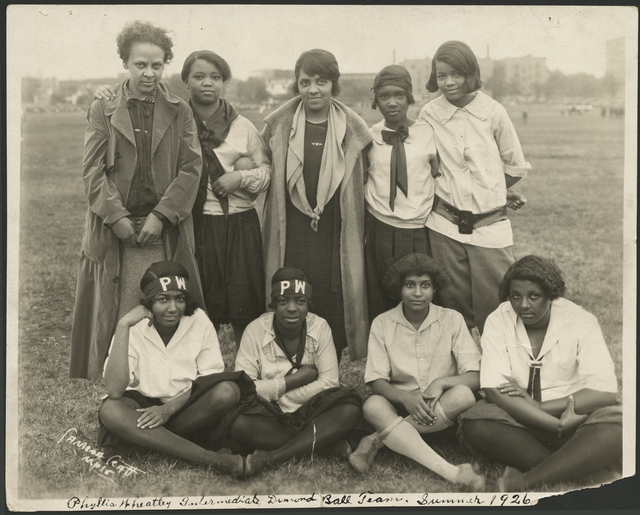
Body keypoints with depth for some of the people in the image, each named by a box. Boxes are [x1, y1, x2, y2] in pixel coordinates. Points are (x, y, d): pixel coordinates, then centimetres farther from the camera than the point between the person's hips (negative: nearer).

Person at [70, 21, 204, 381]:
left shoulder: (180, 112, 9)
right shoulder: (103, 110, 8)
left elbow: (192, 168, 1)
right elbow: (92, 171, 2)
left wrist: (161, 216, -9)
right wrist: (117, 217, -9)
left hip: (164, 230, 0)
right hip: (115, 229, 0)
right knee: (114, 314, 3)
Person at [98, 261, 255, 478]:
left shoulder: (199, 321, -8)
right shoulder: (134, 328, -12)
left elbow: (210, 377, -7)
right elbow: (114, 391, -25)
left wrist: (170, 408, -21)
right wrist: (123, 326, -28)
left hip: (189, 407, 1)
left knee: (228, 391, -28)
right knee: (109, 410, -33)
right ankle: (214, 459, -35)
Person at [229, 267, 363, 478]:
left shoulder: (320, 327, -5)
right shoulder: (255, 330, -9)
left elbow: (329, 382, -10)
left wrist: (277, 395, -14)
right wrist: (295, 379, -17)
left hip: (309, 413, 2)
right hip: (269, 416, -1)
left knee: (350, 410, -28)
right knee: (237, 424, -33)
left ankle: (268, 457, -29)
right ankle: (324, 442, -24)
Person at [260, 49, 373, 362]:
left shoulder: (351, 128, 4)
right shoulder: (279, 125, 5)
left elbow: (357, 182, 11)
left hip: (335, 235, 0)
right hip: (291, 236, 0)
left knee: (333, 313, 1)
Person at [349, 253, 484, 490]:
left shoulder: (452, 320, -2)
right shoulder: (382, 324, -1)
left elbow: (476, 378, -8)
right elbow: (375, 382, -7)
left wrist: (441, 382, -27)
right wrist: (405, 397, -27)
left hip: (442, 409, 0)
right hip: (401, 405, 0)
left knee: (463, 395, -31)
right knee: (373, 405, -32)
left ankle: (378, 440, -24)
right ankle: (454, 473, -41)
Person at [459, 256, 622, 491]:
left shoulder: (580, 321, -9)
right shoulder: (498, 321, -8)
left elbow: (603, 392, -15)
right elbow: (494, 390, -16)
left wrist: (538, 406, -22)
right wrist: (558, 425, -24)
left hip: (573, 413, 0)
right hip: (519, 420, 1)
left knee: (616, 428, -32)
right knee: (476, 427, -30)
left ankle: (523, 482, -30)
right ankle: (578, 464, -20)